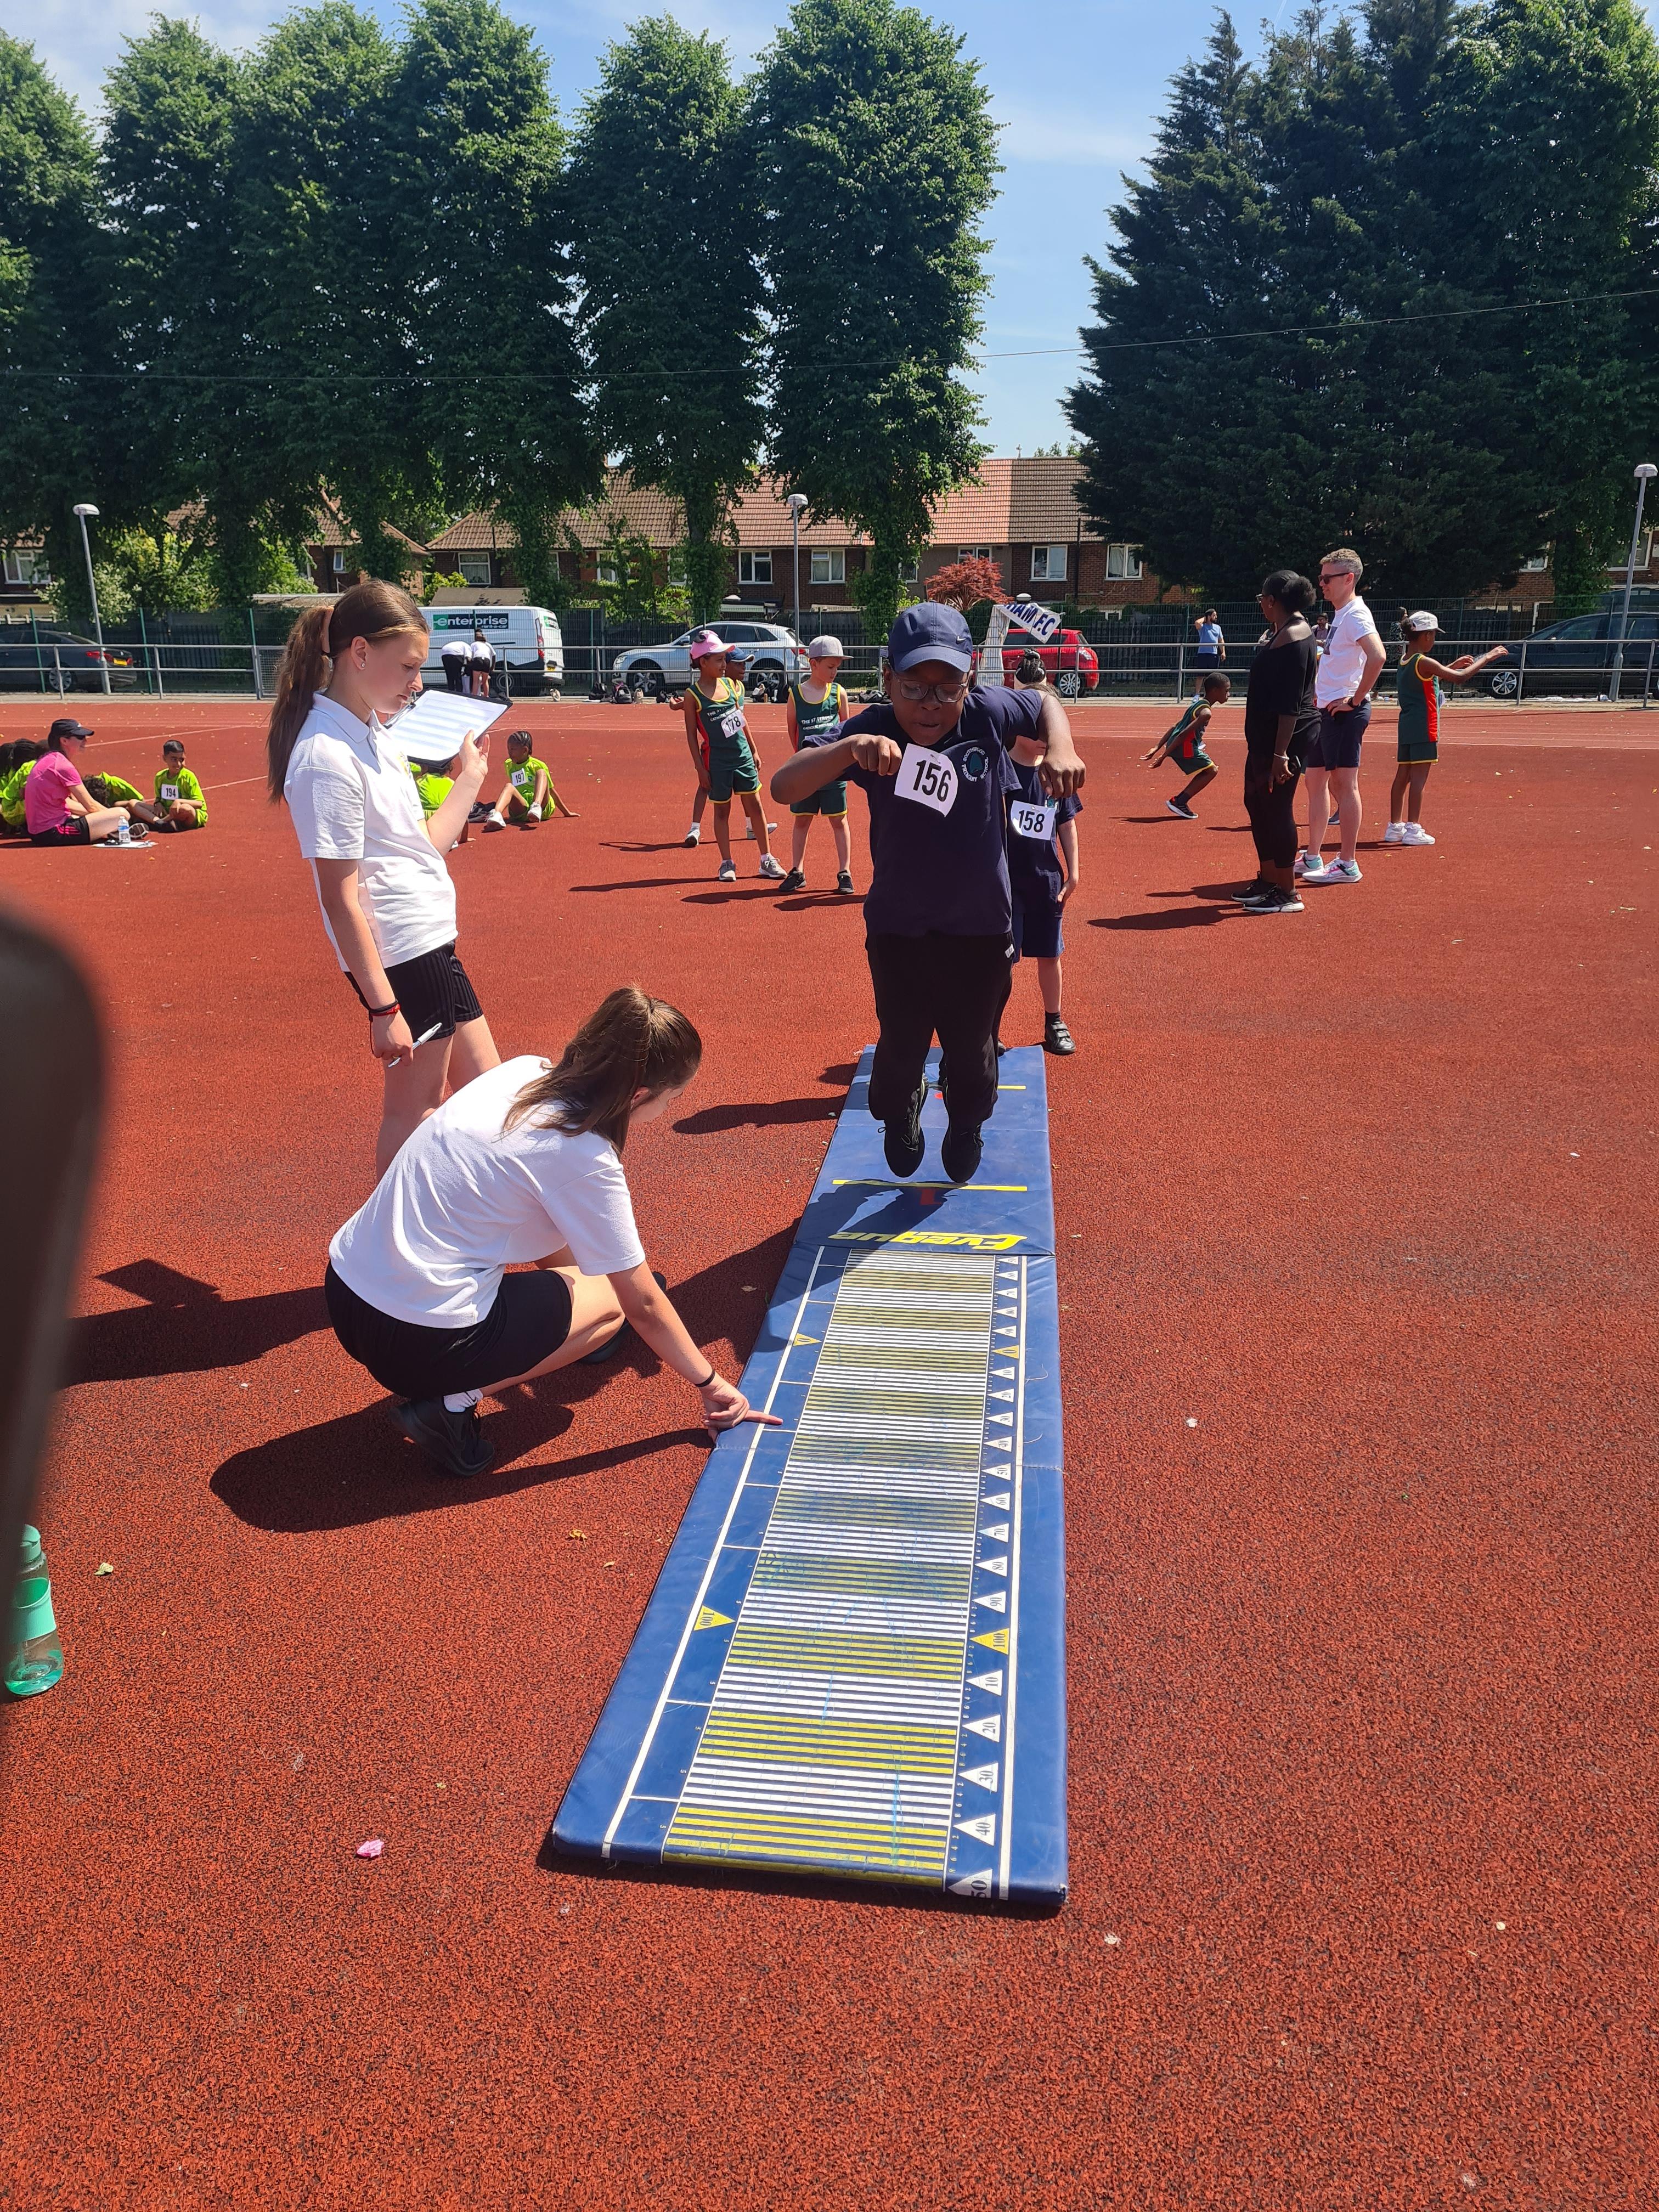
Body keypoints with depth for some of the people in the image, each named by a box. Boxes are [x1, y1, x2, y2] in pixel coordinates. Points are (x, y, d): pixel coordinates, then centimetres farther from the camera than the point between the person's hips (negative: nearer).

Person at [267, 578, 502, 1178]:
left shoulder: (376, 732, 10)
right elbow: (342, 900, -20)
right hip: (401, 958, -10)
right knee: (413, 1110, 3)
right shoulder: (329, 757, -18)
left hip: (434, 946, 10)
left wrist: (470, 775, 18)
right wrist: (383, 1007, -20)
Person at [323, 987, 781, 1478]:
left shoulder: (526, 1070, 1)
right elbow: (645, 1307, -8)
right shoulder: (586, 1161, -18)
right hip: (419, 1344, -8)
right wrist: (711, 1385, 6)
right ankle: (456, 1401, -1)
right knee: (612, 1301, 10)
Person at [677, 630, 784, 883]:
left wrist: (753, 751, 17)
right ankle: (727, 863, 16)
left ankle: (767, 860, 13)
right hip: (717, 761, -4)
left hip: (743, 756, 4)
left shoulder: (731, 685, 6)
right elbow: (691, 735, -6)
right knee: (722, 810, 6)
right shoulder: (693, 696, -8)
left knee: (755, 806, 6)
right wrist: (700, 768, -10)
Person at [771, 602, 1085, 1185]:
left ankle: (966, 1126, 50)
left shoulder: (988, 715, -13)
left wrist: (1060, 749, -11)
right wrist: (850, 748, -47)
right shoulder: (874, 730, -19)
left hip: (980, 926, 2)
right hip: (898, 929, -1)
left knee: (970, 1049, 16)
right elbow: (783, 787, -29)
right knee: (902, 1047, 11)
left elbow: (1045, 702, 11)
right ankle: (900, 1117, 47)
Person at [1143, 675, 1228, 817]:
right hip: (1184, 747, -9)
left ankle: (1179, 801, 15)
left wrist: (1157, 748, 13)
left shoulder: (1197, 703, 18)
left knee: (1209, 770, 17)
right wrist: (1164, 756, -21)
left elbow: (1175, 727, 15)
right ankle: (1178, 802, -3)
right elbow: (1184, 734, -20)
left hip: (1174, 746, 9)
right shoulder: (1206, 712, -14)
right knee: (1211, 771, -1)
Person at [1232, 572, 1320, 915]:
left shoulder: (1294, 636, -17)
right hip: (1265, 736, 11)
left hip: (1286, 737, -11)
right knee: (1256, 802, 16)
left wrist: (1280, 753, -26)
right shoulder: (1278, 632, 15)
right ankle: (1267, 881, 28)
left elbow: (1290, 704, -23)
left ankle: (1287, 894, 0)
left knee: (1277, 808, -7)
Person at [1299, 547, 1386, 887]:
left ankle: (1347, 865, -2)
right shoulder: (1339, 615, 16)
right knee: (1315, 781, 13)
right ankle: (1312, 857, 20)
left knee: (1343, 785, -6)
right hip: (1325, 710, 10)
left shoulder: (1356, 615, -14)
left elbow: (1378, 656, -29)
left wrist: (1355, 699, -23)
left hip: (1344, 712, -10)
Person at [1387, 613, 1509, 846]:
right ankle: (1413, 829, -6)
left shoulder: (1405, 660, 12)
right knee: (1418, 778, -7)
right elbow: (1460, 678, -18)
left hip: (1407, 725, 9)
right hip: (1423, 728, -9)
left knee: (1403, 776, 10)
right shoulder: (1424, 662, -15)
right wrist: (1488, 657, -9)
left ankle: (1395, 827, 13)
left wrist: (1455, 664, 27)